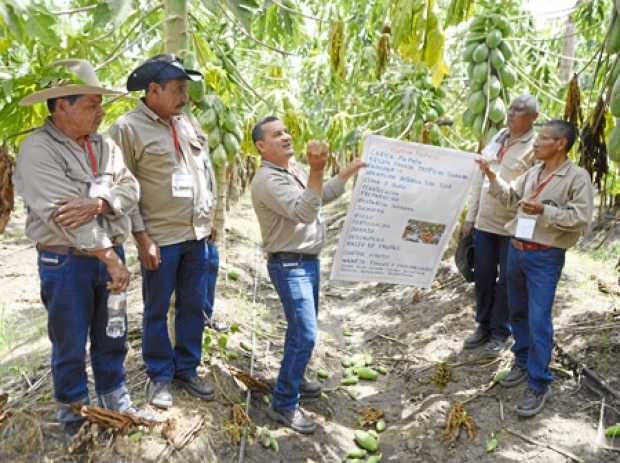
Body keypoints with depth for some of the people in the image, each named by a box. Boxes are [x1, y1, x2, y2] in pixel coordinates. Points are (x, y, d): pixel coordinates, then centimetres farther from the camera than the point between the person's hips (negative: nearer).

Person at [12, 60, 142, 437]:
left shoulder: (106, 145, 7)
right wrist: (110, 258, -22)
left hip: (110, 254, 6)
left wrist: (96, 203, -24)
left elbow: (130, 189, -3)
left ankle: (116, 401, 34)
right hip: (66, 262, -5)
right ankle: (75, 411, 29)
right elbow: (64, 213, -22)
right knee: (70, 344, 10)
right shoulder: (38, 149, -14)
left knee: (112, 337, 17)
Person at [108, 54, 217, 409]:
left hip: (198, 235, 6)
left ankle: (187, 369, 30)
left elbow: (206, 171, 17)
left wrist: (210, 216, 14)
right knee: (157, 312, 8)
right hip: (160, 239, -6)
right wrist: (142, 238, -14)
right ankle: (160, 376, 25)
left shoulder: (186, 122, 10)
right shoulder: (128, 128, -10)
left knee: (194, 307, 14)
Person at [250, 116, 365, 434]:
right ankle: (284, 404, -2)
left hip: (309, 260, 10)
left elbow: (322, 196, 22)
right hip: (289, 265, -10)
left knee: (302, 328, 20)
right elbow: (305, 211, -32)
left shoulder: (294, 170, 11)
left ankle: (294, 378, 38)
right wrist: (317, 170, -42)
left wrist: (350, 170, 16)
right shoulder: (268, 180, -20)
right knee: (304, 334, -12)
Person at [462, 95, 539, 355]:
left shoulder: (535, 147, -10)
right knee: (482, 277, 13)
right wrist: (470, 218, 11)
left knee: (506, 281, 7)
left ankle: (500, 332, 23)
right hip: (484, 222, 6)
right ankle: (484, 326, 29)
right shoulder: (496, 139, 9)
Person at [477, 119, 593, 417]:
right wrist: (492, 177, 2)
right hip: (516, 250, 7)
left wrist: (544, 210, -22)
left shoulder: (577, 177, -10)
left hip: (545, 258, -7)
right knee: (518, 312, 18)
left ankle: (538, 385, 5)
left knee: (538, 320, -6)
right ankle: (523, 363, 36)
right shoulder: (533, 172, 9)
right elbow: (510, 197, 13)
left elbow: (581, 219, -16)